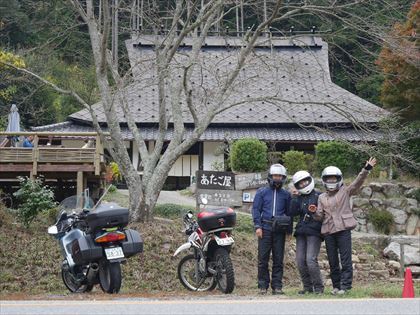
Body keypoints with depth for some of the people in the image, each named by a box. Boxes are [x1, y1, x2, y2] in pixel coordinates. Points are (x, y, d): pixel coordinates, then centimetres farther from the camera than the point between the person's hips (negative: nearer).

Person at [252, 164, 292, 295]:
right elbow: (256, 209, 5)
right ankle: (263, 286, 4)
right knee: (263, 259, -2)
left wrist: (289, 230, 7)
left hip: (279, 231, 1)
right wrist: (258, 226, -6)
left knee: (278, 259, 1)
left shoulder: (286, 194, 13)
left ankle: (277, 286, 5)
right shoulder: (262, 192, 8)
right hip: (265, 229, -1)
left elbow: (289, 212, 15)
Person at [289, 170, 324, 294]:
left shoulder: (319, 196, 0)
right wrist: (294, 197, -4)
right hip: (301, 232, 6)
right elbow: (292, 212, 0)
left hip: (314, 232, -6)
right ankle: (307, 287, 12)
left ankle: (318, 287, -6)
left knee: (311, 260, -16)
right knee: (300, 260, 1)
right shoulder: (298, 198, 14)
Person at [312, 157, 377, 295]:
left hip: (343, 229, -4)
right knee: (332, 261, 8)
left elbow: (358, 182, -6)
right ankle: (336, 286, 16)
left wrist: (366, 169, -19)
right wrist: (314, 212, -7)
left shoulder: (345, 191, 7)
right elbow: (320, 216, 15)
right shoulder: (322, 197, 17)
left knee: (345, 260, -7)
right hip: (328, 232, 4)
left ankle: (345, 286, -6)